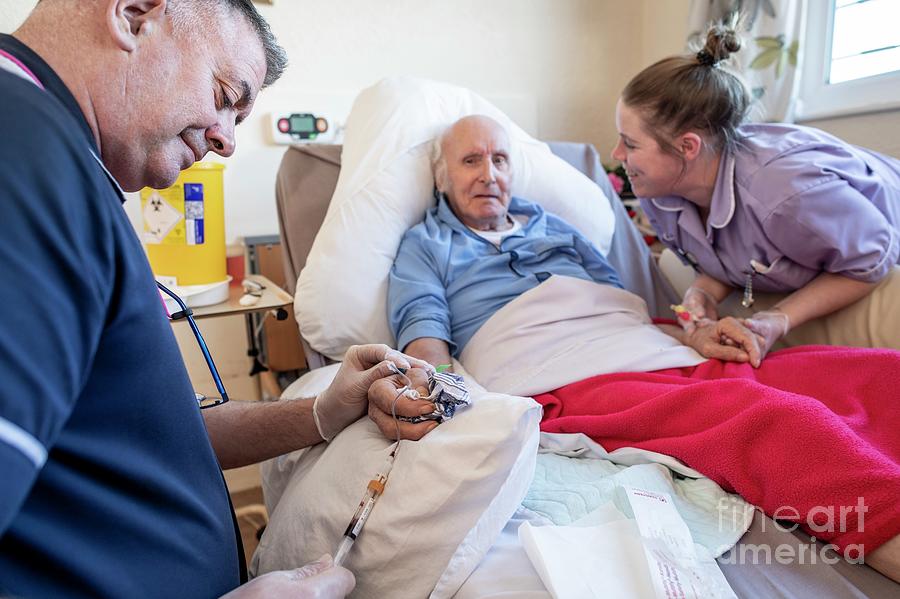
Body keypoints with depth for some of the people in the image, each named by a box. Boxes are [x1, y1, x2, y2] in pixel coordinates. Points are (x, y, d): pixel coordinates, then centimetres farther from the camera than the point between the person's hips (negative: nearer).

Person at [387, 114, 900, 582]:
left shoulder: (554, 228, 31)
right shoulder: (425, 246, 18)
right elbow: (425, 338, 1)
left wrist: (690, 335, 5)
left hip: (663, 357, 7)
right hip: (569, 386, -6)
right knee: (777, 417, -32)